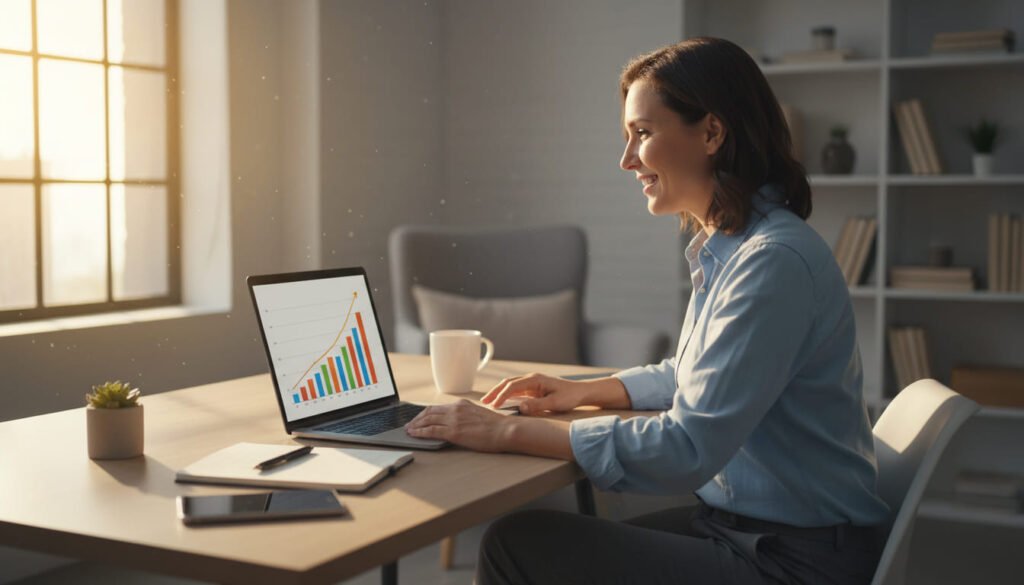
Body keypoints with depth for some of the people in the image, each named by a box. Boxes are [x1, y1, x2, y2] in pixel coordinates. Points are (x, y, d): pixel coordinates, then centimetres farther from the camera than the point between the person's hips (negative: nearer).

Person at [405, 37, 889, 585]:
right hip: (742, 521, 9)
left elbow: (689, 447, -26)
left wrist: (510, 432, -21)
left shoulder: (774, 261, -23)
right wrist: (585, 391, 9)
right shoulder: (722, 247, 7)